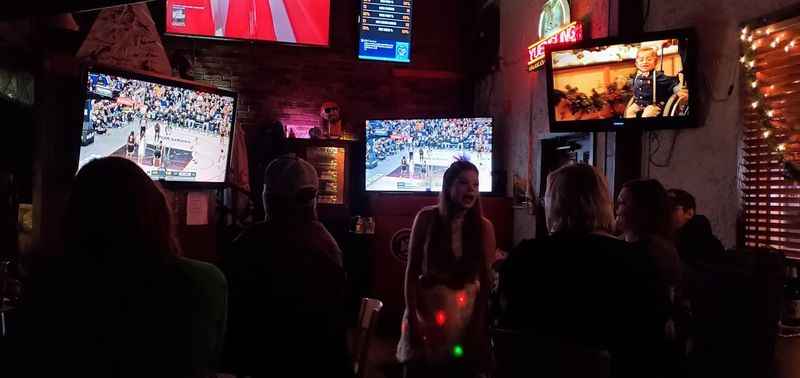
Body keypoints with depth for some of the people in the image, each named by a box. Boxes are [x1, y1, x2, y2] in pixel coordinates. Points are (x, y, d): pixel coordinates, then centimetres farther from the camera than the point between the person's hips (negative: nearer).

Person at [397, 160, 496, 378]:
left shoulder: (484, 227, -7)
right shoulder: (427, 218, -10)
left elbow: (486, 279, -6)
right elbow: (412, 270, -7)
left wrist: (479, 324, -8)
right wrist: (411, 317, -10)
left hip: (466, 311, 1)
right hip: (426, 307, -1)